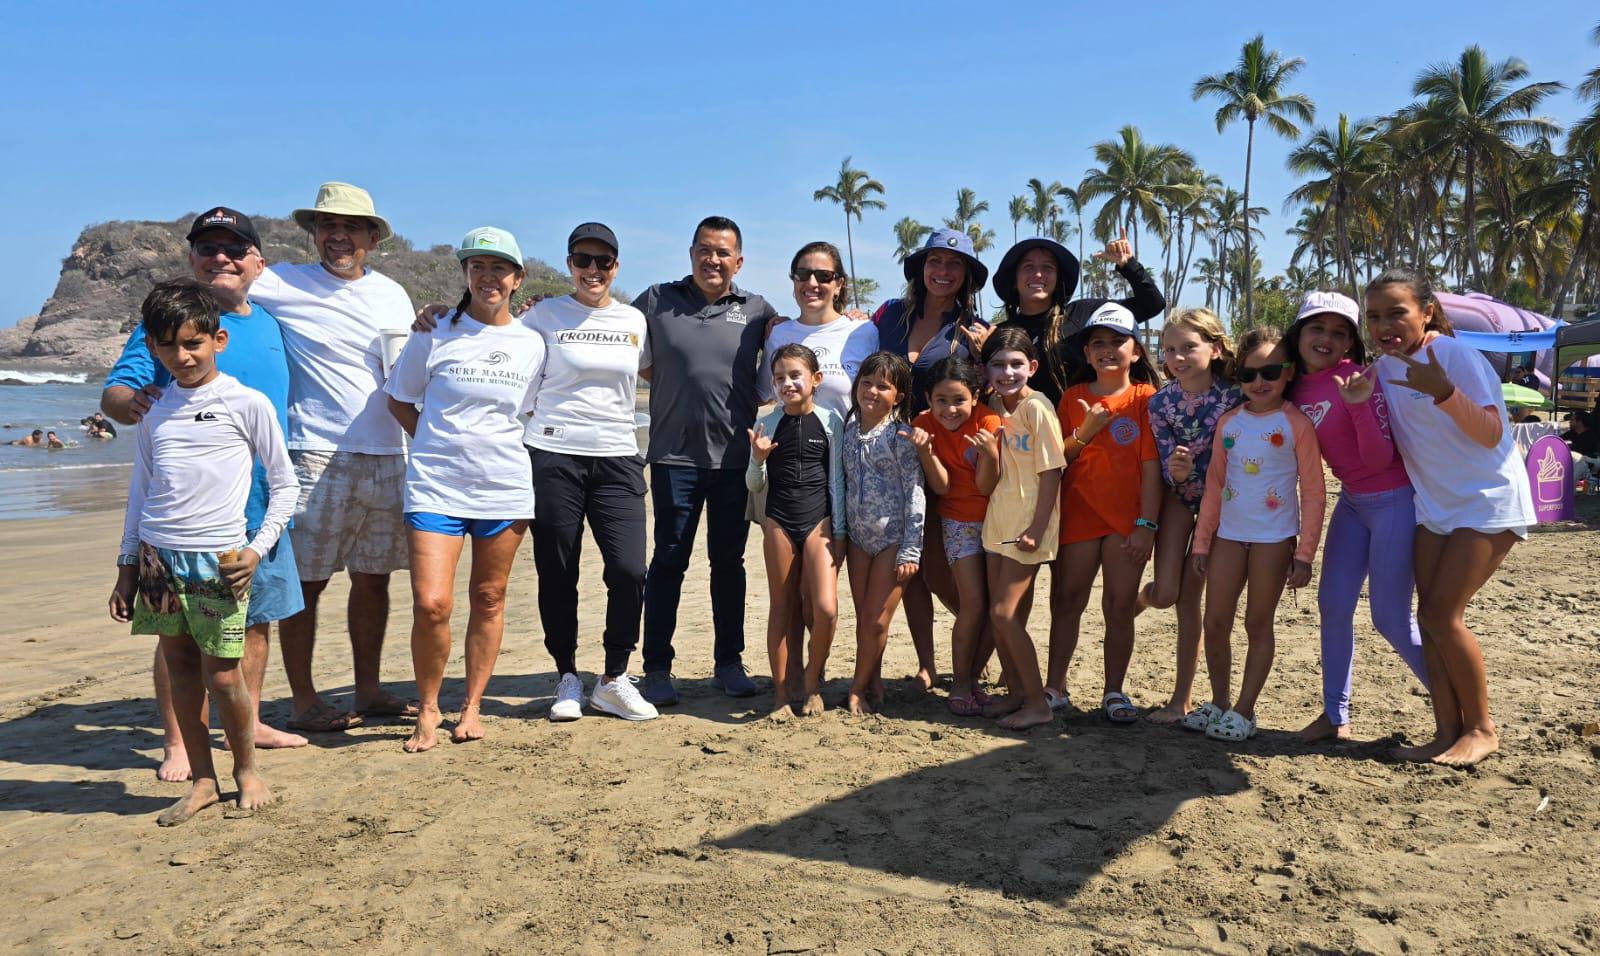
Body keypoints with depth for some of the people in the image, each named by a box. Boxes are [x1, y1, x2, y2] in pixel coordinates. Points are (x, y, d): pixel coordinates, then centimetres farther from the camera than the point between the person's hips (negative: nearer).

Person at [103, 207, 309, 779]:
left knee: (258, 617, 15)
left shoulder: (269, 324, 12)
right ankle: (177, 743, 13)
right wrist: (131, 403, -35)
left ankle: (247, 722, 30)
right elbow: (114, 391, -13)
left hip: (264, 506, 6)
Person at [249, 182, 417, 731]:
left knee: (373, 579, 10)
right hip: (317, 456, -4)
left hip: (388, 457, 5)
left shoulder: (393, 294, 15)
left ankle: (368, 690, 21)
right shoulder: (284, 284, 1)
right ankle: (303, 701, 11)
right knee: (306, 582, -1)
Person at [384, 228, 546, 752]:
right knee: (431, 605, -10)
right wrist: (442, 443, 1)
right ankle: (428, 709, 13)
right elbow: (399, 400, 10)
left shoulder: (531, 344, 7)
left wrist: (497, 447, 5)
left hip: (505, 487, 2)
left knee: (489, 599, 9)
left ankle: (472, 705, 25)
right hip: (436, 486, -2)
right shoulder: (434, 336, 1)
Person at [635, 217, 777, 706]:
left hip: (736, 458, 2)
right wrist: (672, 387, 3)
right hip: (675, 455, -1)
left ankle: (729, 662, 22)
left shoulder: (756, 310, 7)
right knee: (668, 562, 3)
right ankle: (657, 668, 11)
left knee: (729, 562, 10)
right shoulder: (657, 300, 4)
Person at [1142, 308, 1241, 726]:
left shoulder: (1234, 396, -20)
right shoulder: (1160, 402, -15)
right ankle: (1142, 594, 31)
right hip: (1179, 496, 1)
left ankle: (1183, 697, 14)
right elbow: (1167, 472, -12)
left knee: (1190, 596, 1)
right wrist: (1177, 470, -34)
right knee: (1165, 594, -10)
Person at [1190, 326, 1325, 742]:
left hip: (1275, 536, -4)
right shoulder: (1229, 422, 6)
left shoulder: (1296, 424, -6)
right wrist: (1201, 542, 8)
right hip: (1229, 533, 4)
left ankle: (1244, 711, 15)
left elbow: (1313, 493, -6)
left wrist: (1304, 553, -9)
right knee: (1215, 623, 6)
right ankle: (1219, 702, 21)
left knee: (1258, 624, 5)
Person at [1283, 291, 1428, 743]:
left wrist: (1358, 405, -34)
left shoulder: (1359, 378, -18)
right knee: (1333, 604, 6)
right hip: (1352, 502, 7)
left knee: (1391, 617, -3)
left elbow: (1379, 459, -22)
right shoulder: (1296, 388, 1)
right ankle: (1335, 714, 19)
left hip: (1393, 499, -7)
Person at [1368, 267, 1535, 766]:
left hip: (1488, 501, -7)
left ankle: (1481, 728, 6)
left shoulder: (1455, 354, -17)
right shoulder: (1385, 367, 4)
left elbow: (1491, 434, -24)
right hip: (1435, 505, 7)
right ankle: (1447, 733, 9)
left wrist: (1442, 390, -39)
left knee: (1445, 613, -11)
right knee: (1429, 615, 2)